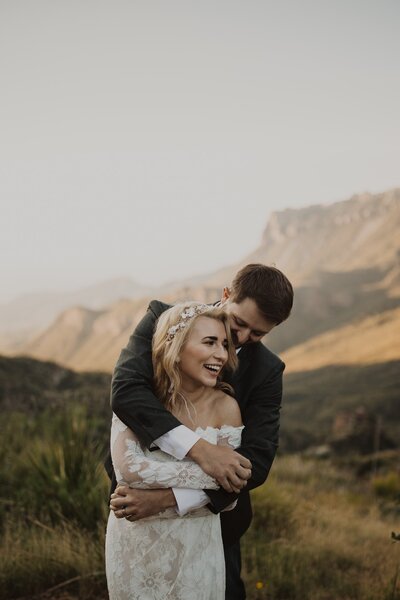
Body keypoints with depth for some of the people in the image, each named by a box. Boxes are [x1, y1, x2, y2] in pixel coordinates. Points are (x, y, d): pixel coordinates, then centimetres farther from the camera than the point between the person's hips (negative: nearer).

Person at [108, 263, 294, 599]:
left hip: (212, 511, 0)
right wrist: (198, 448, -42)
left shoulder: (266, 370, -13)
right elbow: (126, 390, -31)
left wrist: (169, 498, -33)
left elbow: (256, 462, -22)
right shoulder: (163, 319, -15)